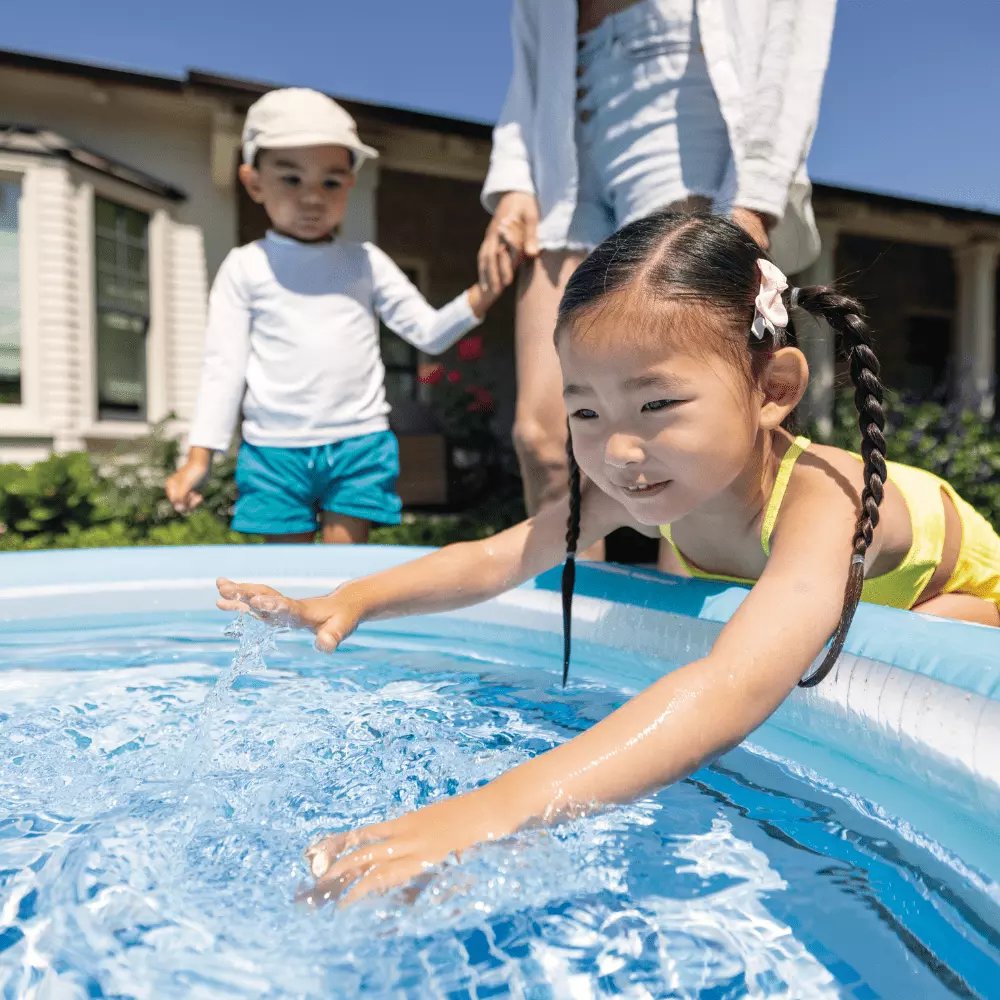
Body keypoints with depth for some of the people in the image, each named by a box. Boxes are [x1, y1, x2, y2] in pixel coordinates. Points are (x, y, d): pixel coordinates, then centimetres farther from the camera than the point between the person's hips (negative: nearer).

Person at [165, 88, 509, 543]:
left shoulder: (366, 262, 7)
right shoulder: (244, 267, 3)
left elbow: (430, 332, 6)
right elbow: (223, 366, 3)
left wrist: (483, 293, -11)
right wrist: (199, 456, -3)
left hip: (360, 445, 1)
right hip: (275, 451, 0)